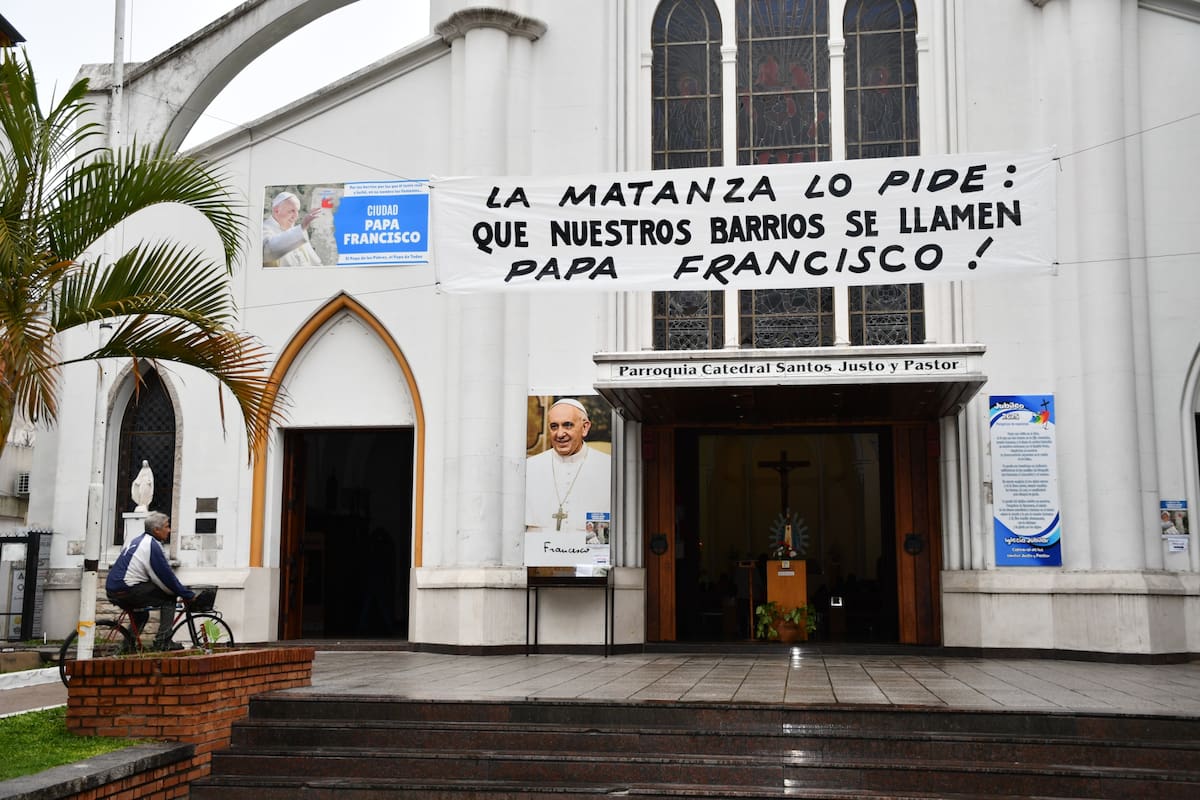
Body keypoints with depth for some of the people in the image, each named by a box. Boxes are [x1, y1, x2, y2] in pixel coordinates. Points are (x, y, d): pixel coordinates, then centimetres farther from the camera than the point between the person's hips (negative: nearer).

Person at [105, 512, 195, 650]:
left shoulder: (138, 541, 21)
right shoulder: (152, 545, -11)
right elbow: (167, 577, -11)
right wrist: (189, 596, -1)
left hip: (112, 590, 10)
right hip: (127, 590, -10)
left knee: (141, 613, 32)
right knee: (169, 598, -3)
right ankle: (163, 642, -4)